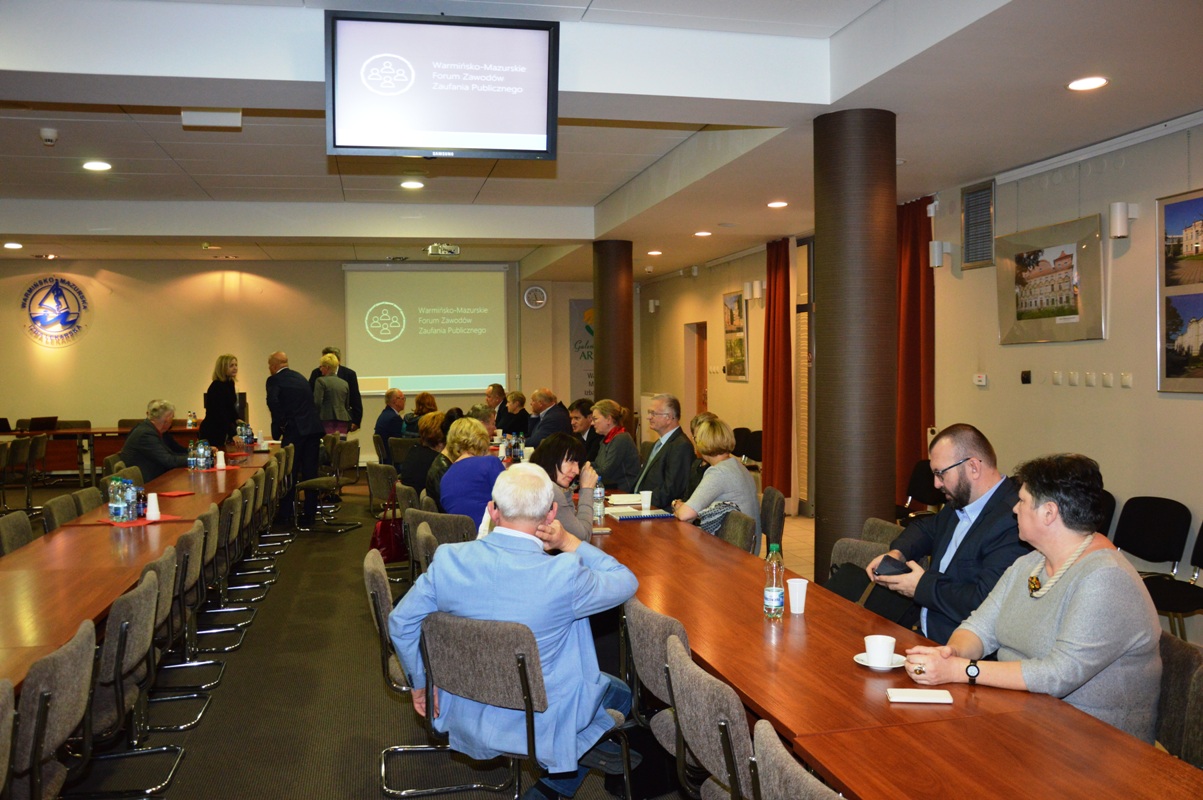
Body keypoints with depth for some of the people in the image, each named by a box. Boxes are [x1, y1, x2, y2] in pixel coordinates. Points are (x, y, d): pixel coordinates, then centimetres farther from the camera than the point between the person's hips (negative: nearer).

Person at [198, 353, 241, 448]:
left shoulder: (230, 383, 6)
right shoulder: (216, 387, -20)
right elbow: (220, 413, -28)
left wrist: (236, 419, -1)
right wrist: (233, 435, -35)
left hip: (221, 431, 9)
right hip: (211, 432, -9)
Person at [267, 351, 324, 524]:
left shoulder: (274, 380, -2)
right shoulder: (299, 376, 19)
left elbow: (273, 402, -20)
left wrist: (278, 426, -8)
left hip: (295, 430, -6)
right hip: (314, 428, 6)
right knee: (310, 472, 9)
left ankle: (285, 514, 9)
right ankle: (309, 513, 14)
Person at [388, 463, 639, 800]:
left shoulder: (449, 560, -17)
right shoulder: (563, 574, -28)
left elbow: (401, 622, -3)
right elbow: (626, 583, -9)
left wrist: (420, 683, 12)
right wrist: (570, 543, -7)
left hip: (466, 711, 5)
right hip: (540, 720, -5)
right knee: (620, 693, 25)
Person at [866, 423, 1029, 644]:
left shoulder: (1011, 521, -21)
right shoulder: (959, 505, 10)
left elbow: (986, 602, -28)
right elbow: (928, 527, 31)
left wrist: (923, 586, -14)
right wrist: (897, 552, 9)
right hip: (922, 632, 9)